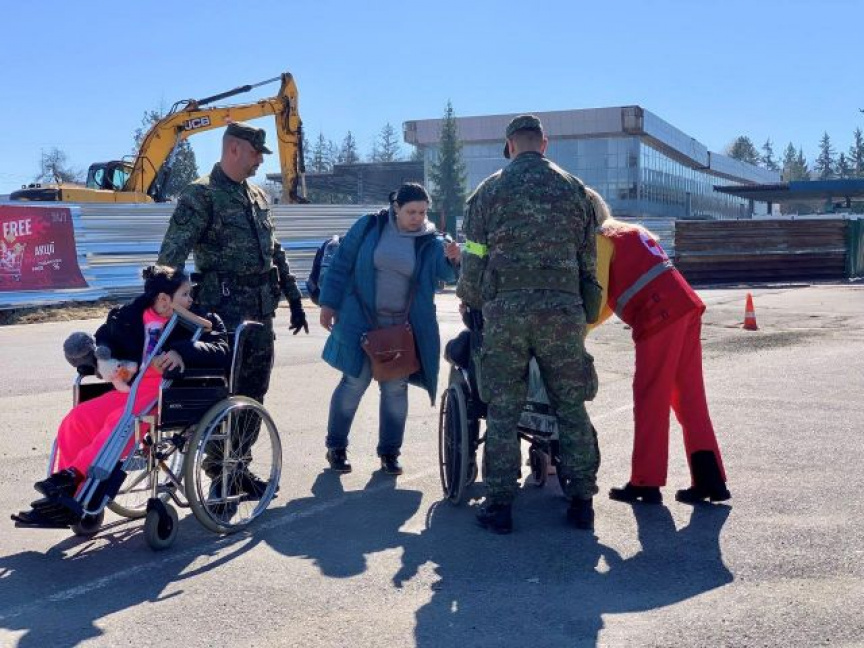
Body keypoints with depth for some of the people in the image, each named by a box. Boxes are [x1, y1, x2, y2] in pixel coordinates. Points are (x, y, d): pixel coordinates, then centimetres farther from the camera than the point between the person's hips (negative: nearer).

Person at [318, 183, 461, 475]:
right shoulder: (368, 227, -3)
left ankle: (389, 451, 20)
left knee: (396, 388, 6)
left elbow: (445, 272, -15)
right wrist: (329, 304, 0)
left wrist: (452, 259, -38)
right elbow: (342, 264, 2)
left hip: (403, 327, 2)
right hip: (361, 320, -1)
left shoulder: (430, 242, 0)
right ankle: (336, 446, 17)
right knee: (354, 382, 1)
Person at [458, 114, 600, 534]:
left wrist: (471, 302, 19)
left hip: (505, 310, -1)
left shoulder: (490, 190, 7)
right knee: (571, 407, 9)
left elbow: (472, 260, 4)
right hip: (562, 309, 1)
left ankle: (499, 505, 6)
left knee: (502, 410, 5)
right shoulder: (574, 188, 11)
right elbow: (589, 259, 12)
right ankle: (581, 502, 11)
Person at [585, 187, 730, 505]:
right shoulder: (630, 229, 26)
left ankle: (645, 484, 7)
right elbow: (616, 295, 28)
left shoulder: (599, 241, 0)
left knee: (650, 400, 0)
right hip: (687, 306, 8)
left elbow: (597, 301, -7)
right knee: (689, 397, 10)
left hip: (659, 317, -8)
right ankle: (710, 480, 11)